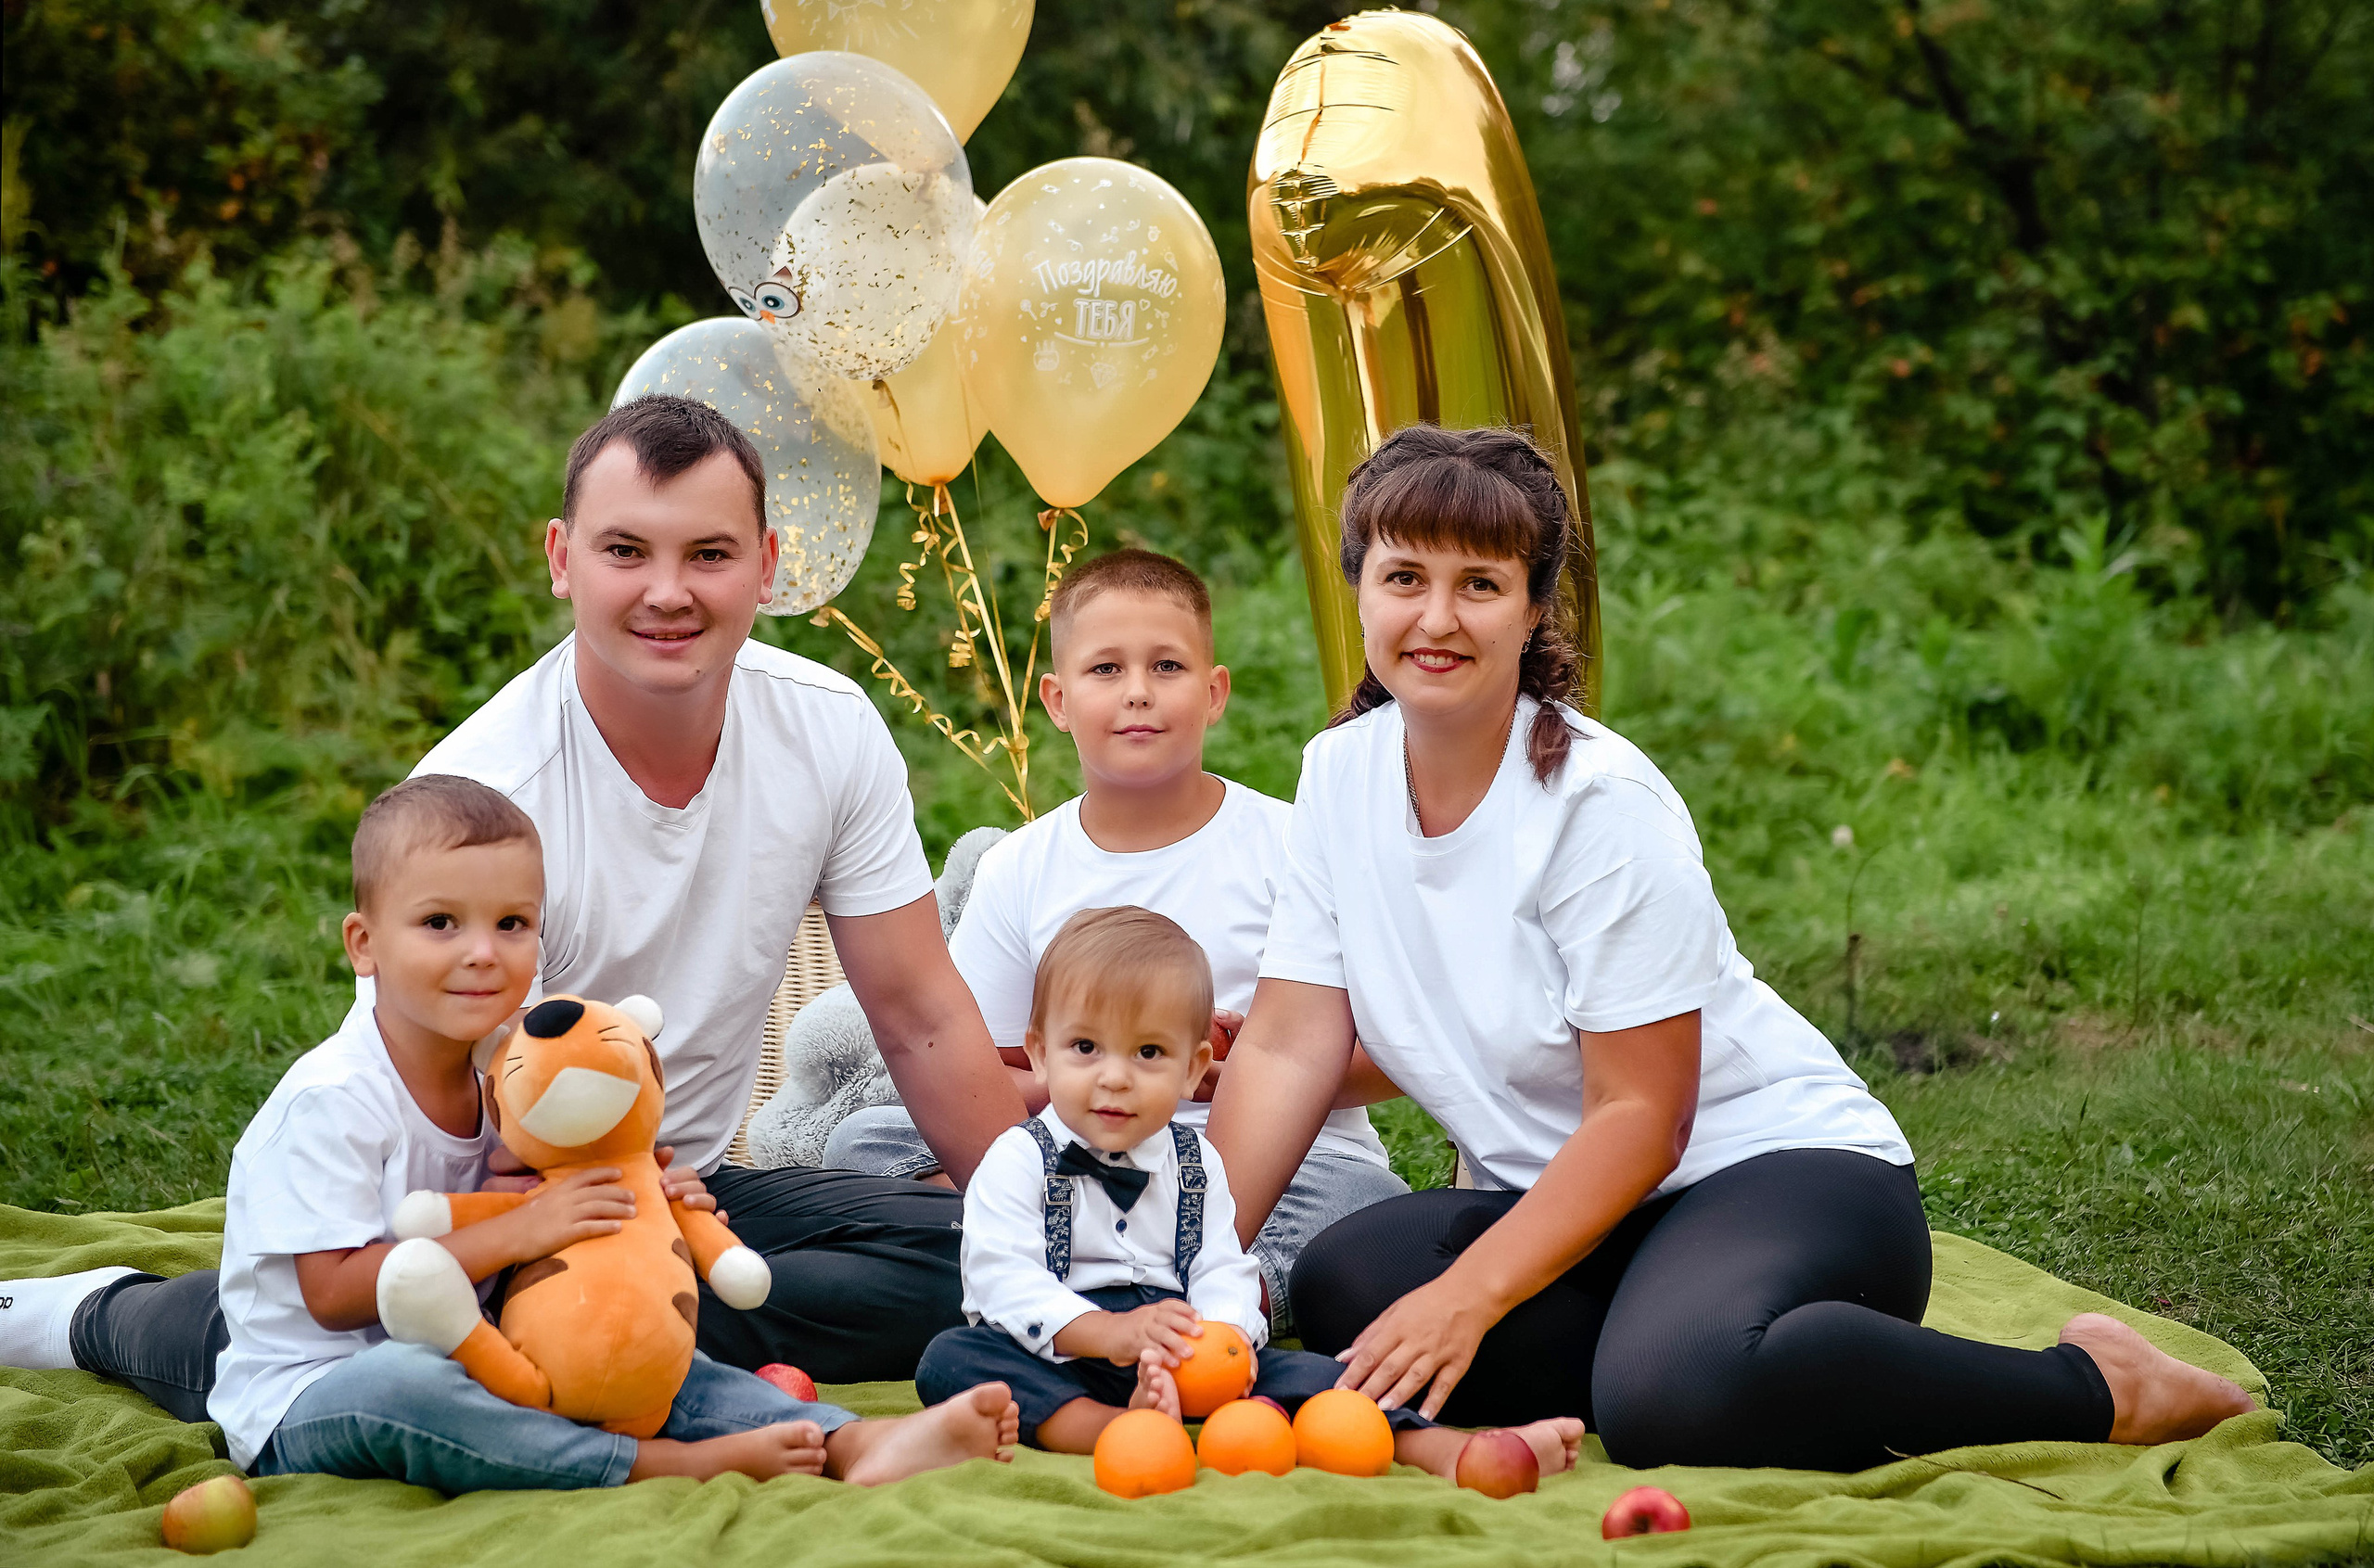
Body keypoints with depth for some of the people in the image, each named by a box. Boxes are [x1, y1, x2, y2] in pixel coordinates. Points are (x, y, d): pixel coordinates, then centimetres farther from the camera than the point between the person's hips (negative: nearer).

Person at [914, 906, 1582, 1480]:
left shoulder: (1195, 1164, 13)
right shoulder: (1018, 1160, 0)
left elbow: (1223, 1274, 3)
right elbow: (1005, 1282, -13)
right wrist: (1112, 1332, -29)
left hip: (1177, 1361, 3)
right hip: (1057, 1360, -3)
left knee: (1302, 1371, -18)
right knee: (951, 1359, -32)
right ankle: (1113, 1431, -49)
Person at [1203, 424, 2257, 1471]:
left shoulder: (1601, 802, -17)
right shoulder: (1340, 775, 1)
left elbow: (1640, 1118, -17)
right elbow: (1289, 1047, -1)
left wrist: (1466, 1298, -26)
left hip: (1784, 1163, -5)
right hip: (1566, 1202, 5)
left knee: (1671, 1394, -38)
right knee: (1339, 1289, -24)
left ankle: (2094, 1387, -17)